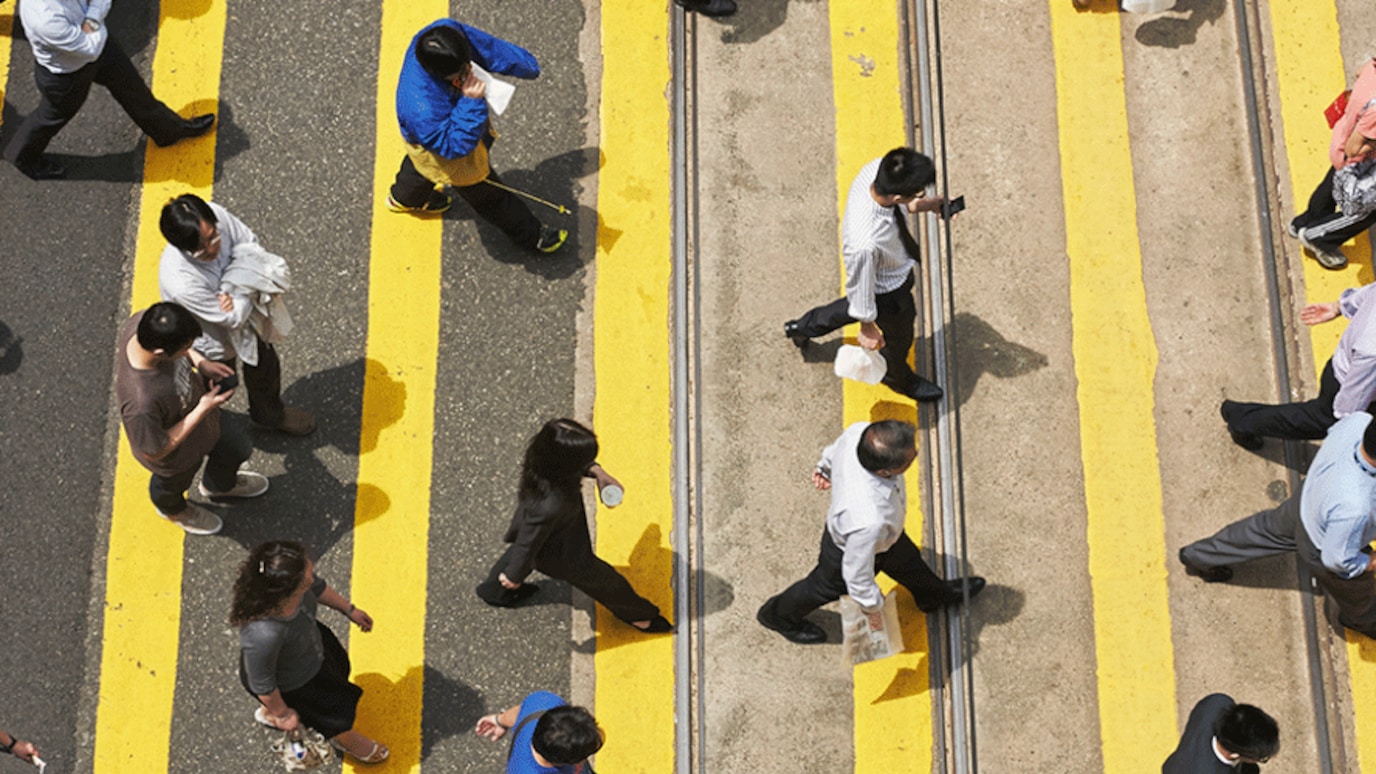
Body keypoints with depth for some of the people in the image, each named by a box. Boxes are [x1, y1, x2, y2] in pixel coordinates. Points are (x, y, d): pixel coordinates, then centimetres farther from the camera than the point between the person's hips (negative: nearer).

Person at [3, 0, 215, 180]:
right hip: (65, 75, -6)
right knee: (54, 115, 23)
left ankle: (169, 129, 53)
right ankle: (22, 156, 56)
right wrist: (95, 26, -19)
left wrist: (93, 19, -27)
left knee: (130, 85, 25)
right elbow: (91, 49, -33)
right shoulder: (45, 19, -46)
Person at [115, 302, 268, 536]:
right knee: (174, 484, 31)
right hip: (176, 455, -6)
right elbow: (154, 452, -31)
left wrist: (200, 362, -19)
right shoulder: (140, 403, -50)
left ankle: (219, 484, 67)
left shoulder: (142, 322, -32)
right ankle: (172, 509, 69)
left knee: (238, 449, 32)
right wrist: (202, 411, -31)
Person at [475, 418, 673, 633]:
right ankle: (637, 614, 52)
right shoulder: (549, 508, -50)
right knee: (604, 581, 22)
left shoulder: (544, 454, -31)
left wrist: (597, 471, -14)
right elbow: (528, 545, -31)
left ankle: (494, 590, 69)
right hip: (559, 556, -6)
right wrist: (513, 576, -12)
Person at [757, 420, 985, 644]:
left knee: (907, 560, 33)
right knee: (825, 586, 28)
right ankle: (777, 615, 59)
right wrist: (872, 608, -11)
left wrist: (825, 468, 15)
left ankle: (935, 594, 66)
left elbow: (835, 450, -9)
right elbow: (857, 573, -31)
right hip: (850, 548, -5)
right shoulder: (868, 522, -51)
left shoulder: (860, 432, -36)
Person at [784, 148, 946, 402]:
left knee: (859, 302, 38)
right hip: (888, 292, -6)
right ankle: (898, 378, 63)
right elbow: (861, 286, -27)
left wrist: (919, 206, -17)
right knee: (899, 337, 27)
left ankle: (802, 327, 63)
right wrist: (868, 328, -10)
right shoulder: (866, 244, -48)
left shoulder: (876, 169, -31)